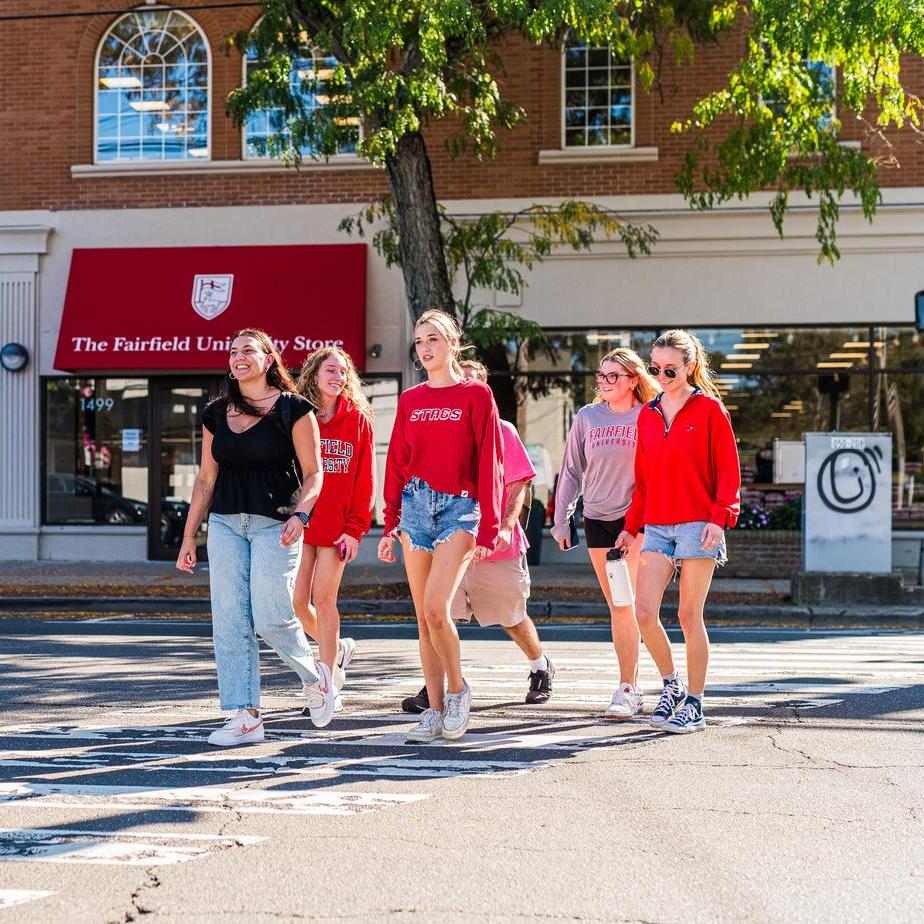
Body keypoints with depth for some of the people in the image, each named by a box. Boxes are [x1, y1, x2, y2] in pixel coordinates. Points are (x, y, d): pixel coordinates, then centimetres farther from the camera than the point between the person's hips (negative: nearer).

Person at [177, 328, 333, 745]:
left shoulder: (292, 409, -1)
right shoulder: (216, 413, 13)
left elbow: (312, 475, -2)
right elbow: (206, 478, 16)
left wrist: (300, 514, -20)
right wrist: (189, 536, 14)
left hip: (274, 523, -5)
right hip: (225, 523, 5)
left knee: (270, 617, -11)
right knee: (230, 622, -2)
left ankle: (315, 675, 18)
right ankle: (245, 716, 1)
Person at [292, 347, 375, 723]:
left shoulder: (357, 420, 2)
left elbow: (364, 480, 0)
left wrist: (356, 528, -7)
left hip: (336, 524, -2)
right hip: (299, 520, 2)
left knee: (324, 600, -5)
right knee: (298, 602, 2)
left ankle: (329, 685, 4)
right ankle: (337, 650, 31)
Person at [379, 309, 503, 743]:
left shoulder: (476, 395, -1)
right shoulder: (409, 400, 11)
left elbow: (489, 463, -4)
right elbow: (396, 463, 12)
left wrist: (488, 528, -9)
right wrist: (390, 525, 8)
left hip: (458, 509, -5)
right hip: (415, 507, 5)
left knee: (436, 608, -19)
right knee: (423, 617, 4)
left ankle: (458, 689, 3)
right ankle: (435, 710, 11)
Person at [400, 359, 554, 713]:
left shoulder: (502, 431, -1)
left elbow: (518, 486, -3)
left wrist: (506, 527, -18)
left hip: (497, 544, -2)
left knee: (513, 620, 12)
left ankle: (541, 667, 38)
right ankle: (433, 687, -13)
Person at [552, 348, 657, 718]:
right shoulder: (587, 417, 6)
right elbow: (571, 471, 12)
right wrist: (561, 520, 9)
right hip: (597, 520, 4)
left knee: (626, 604, -12)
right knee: (616, 607, 8)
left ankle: (626, 690, -10)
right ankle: (632, 688, 14)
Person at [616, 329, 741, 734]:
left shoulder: (710, 409, -2)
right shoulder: (647, 414, 14)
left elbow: (728, 470, -5)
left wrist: (720, 517, -15)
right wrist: (631, 526, 15)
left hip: (698, 525, -5)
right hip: (657, 528, 5)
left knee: (690, 616, -2)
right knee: (644, 612, -7)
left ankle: (694, 704, 8)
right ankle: (671, 685, 14)